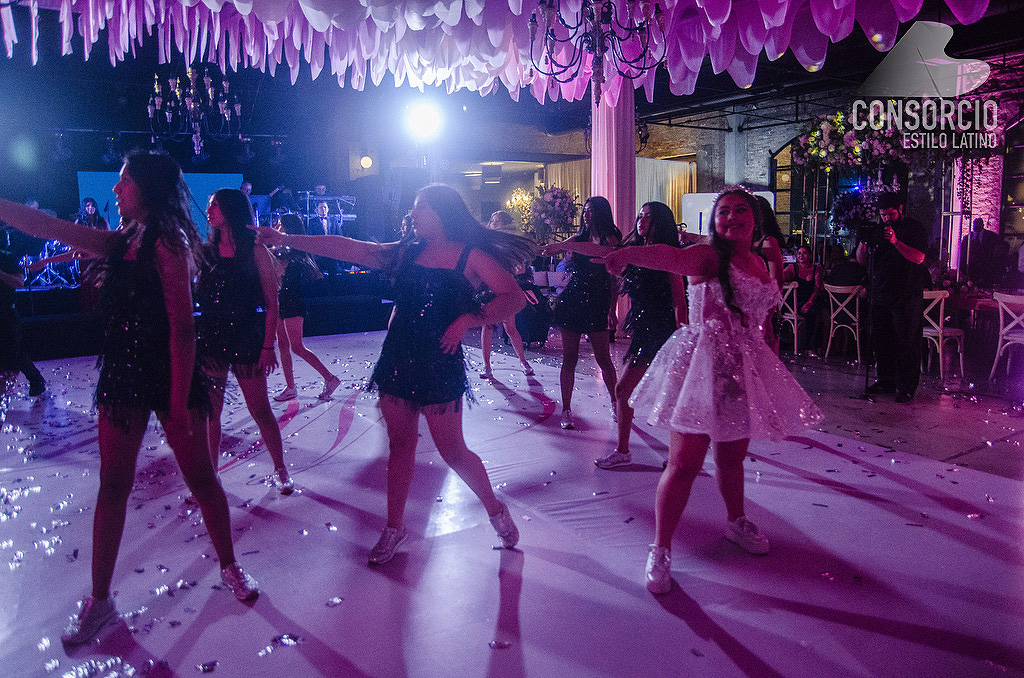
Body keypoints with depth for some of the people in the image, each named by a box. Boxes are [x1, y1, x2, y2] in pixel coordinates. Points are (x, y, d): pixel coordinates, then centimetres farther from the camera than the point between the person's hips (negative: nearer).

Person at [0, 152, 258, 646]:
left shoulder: (167, 244, -14)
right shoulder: (123, 242, 10)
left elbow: (182, 330, -19)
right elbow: (45, 226, 13)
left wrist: (179, 407, -20)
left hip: (170, 377, -7)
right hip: (123, 377, 7)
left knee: (200, 478, 4)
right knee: (113, 485, 11)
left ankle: (230, 568, 25)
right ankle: (99, 601, 24)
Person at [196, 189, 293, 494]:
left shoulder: (256, 251, -5)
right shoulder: (205, 252, 8)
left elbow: (271, 303, -6)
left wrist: (268, 345, -10)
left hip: (246, 339, -4)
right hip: (210, 338, 4)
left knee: (260, 411, 3)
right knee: (209, 413, 6)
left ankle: (280, 470, 21)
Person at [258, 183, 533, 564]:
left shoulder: (470, 256, -4)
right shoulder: (405, 253, 10)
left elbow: (515, 298, -11)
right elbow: (346, 248, 8)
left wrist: (469, 318, -22)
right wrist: (286, 240, 6)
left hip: (440, 365, -5)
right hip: (396, 359, 5)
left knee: (451, 450, 0)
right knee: (400, 445, 11)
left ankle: (496, 511, 23)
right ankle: (394, 528, 25)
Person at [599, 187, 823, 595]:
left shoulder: (760, 265, 14)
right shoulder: (709, 256, -9)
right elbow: (672, 257, -32)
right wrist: (627, 253, -51)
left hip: (744, 369, 7)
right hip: (702, 363, -6)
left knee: (732, 455, 19)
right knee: (684, 462, -6)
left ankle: (737, 522, 45)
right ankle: (660, 550, 7)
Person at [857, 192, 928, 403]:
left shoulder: (915, 229, 0)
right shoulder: (878, 231, 15)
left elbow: (918, 258, -14)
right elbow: (862, 261, 13)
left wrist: (896, 242, -24)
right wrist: (863, 243, -6)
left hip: (906, 297, -5)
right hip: (880, 296, 6)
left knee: (906, 344, -3)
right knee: (880, 342, 9)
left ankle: (905, 388, 2)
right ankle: (885, 381, 21)